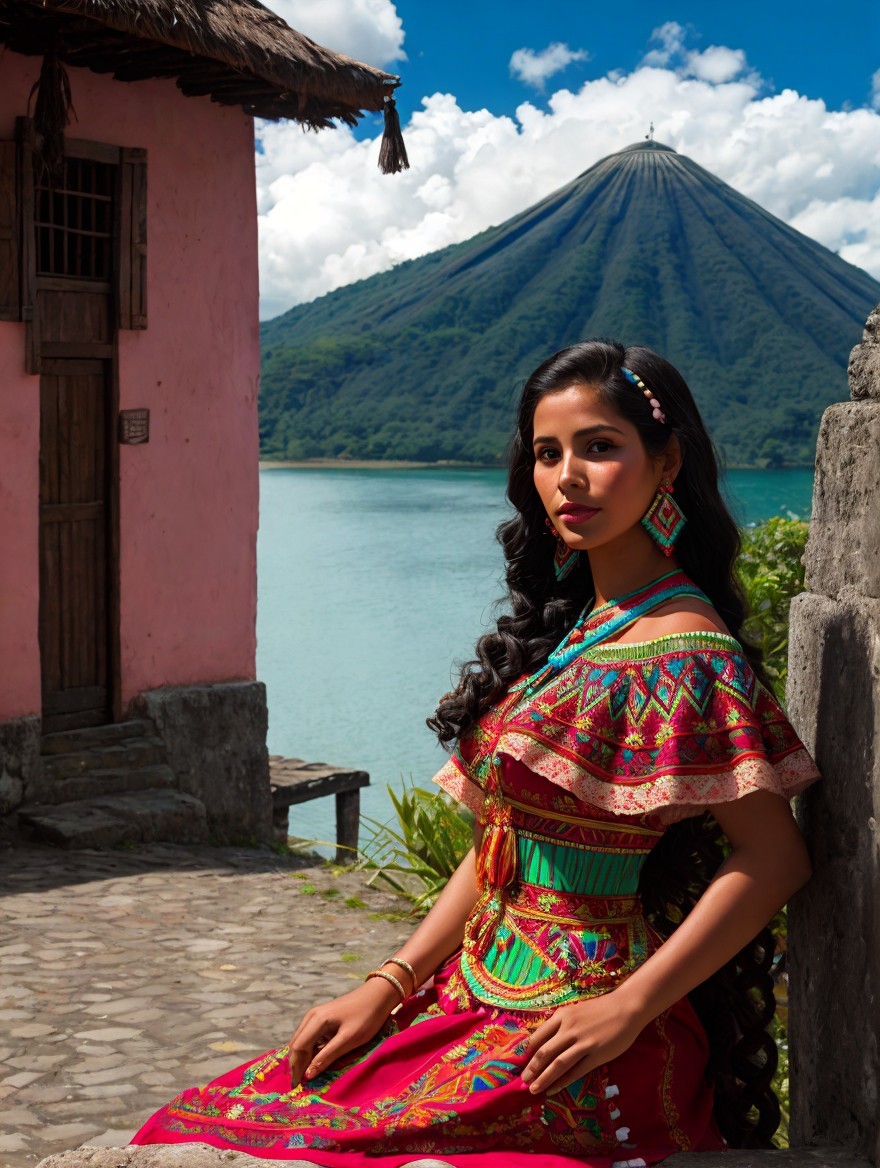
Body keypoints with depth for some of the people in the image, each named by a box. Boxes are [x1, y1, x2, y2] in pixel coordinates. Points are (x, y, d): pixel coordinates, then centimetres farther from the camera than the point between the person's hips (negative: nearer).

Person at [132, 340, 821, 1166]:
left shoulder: (679, 653, -14)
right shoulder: (571, 628, 13)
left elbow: (774, 858, -17)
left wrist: (626, 1009, -18)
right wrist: (388, 984, 6)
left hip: (568, 1043, -8)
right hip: (484, 996, 8)